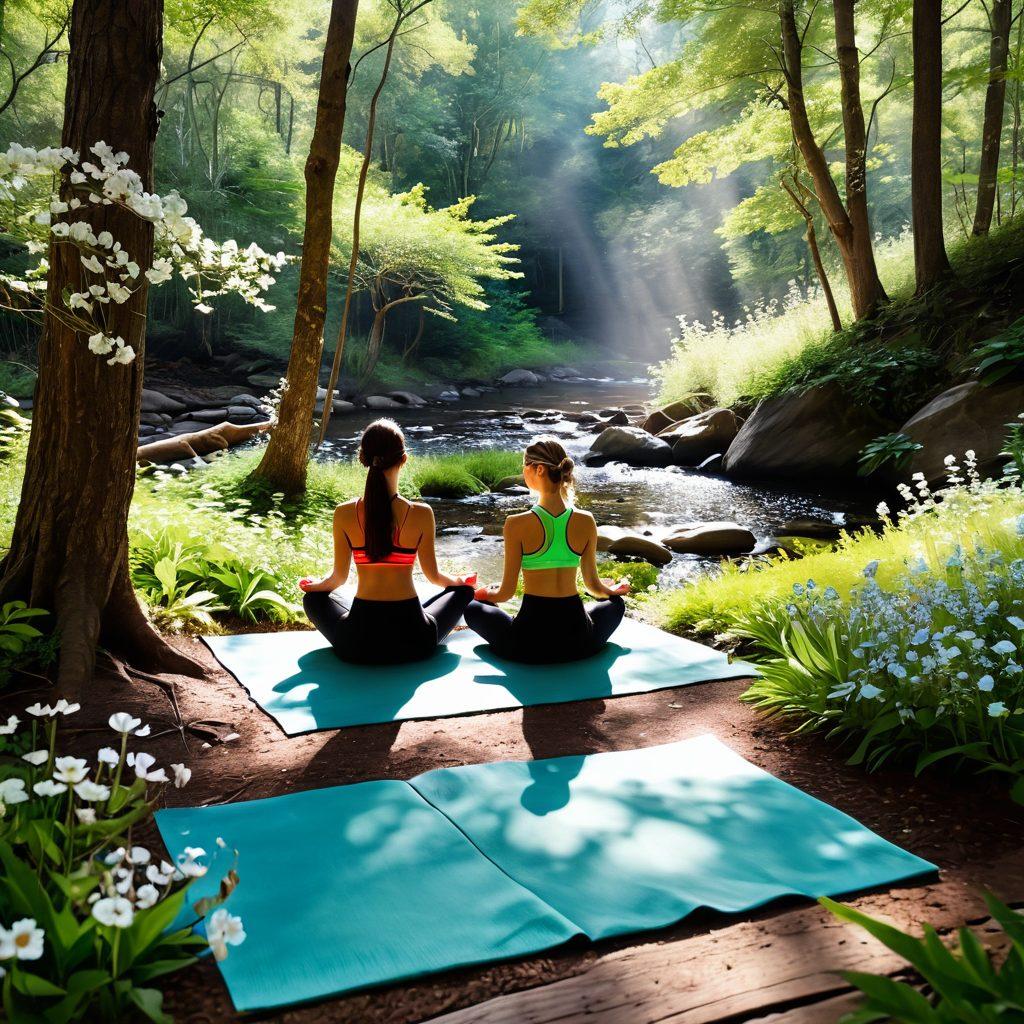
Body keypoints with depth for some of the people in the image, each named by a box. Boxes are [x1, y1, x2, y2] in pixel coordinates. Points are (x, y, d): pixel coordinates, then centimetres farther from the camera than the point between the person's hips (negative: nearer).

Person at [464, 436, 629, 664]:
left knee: (472, 609, 26)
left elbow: (507, 592, -5)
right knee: (616, 603, 35)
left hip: (528, 645, -2)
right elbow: (592, 584, 8)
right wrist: (614, 590, 32)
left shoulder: (517, 525, -13)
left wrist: (485, 593, 19)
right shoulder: (586, 522, -4)